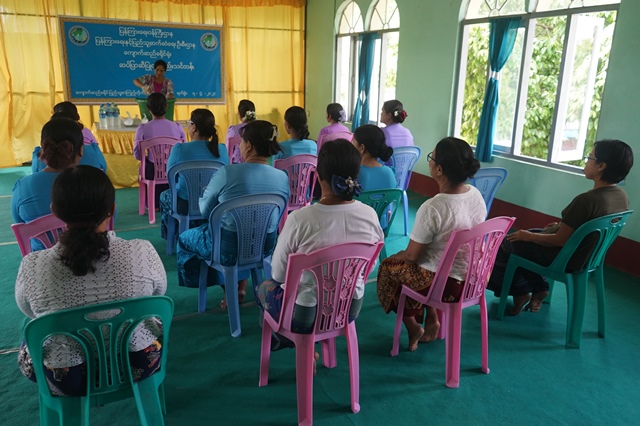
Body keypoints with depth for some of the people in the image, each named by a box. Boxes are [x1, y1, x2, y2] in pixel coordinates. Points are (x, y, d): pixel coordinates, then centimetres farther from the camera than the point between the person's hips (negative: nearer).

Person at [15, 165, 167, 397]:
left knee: (26, 352, 33)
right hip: (138, 365, 0)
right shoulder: (142, 253, -25)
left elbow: (29, 311, 0)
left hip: (68, 380, 0)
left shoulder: (32, 267, -23)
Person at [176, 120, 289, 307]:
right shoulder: (283, 177, -9)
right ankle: (240, 284, 30)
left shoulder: (227, 173, -21)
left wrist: (206, 194, 16)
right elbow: (275, 218, 6)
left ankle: (229, 286, 28)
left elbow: (205, 210, -7)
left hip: (229, 247, -4)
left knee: (185, 239, 25)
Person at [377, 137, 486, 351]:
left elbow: (412, 255, -18)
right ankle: (432, 320, 26)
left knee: (389, 267, 18)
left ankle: (413, 326, 21)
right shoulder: (476, 194, -6)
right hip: (472, 277, 7)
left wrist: (399, 255, 5)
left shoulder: (432, 208, -29)